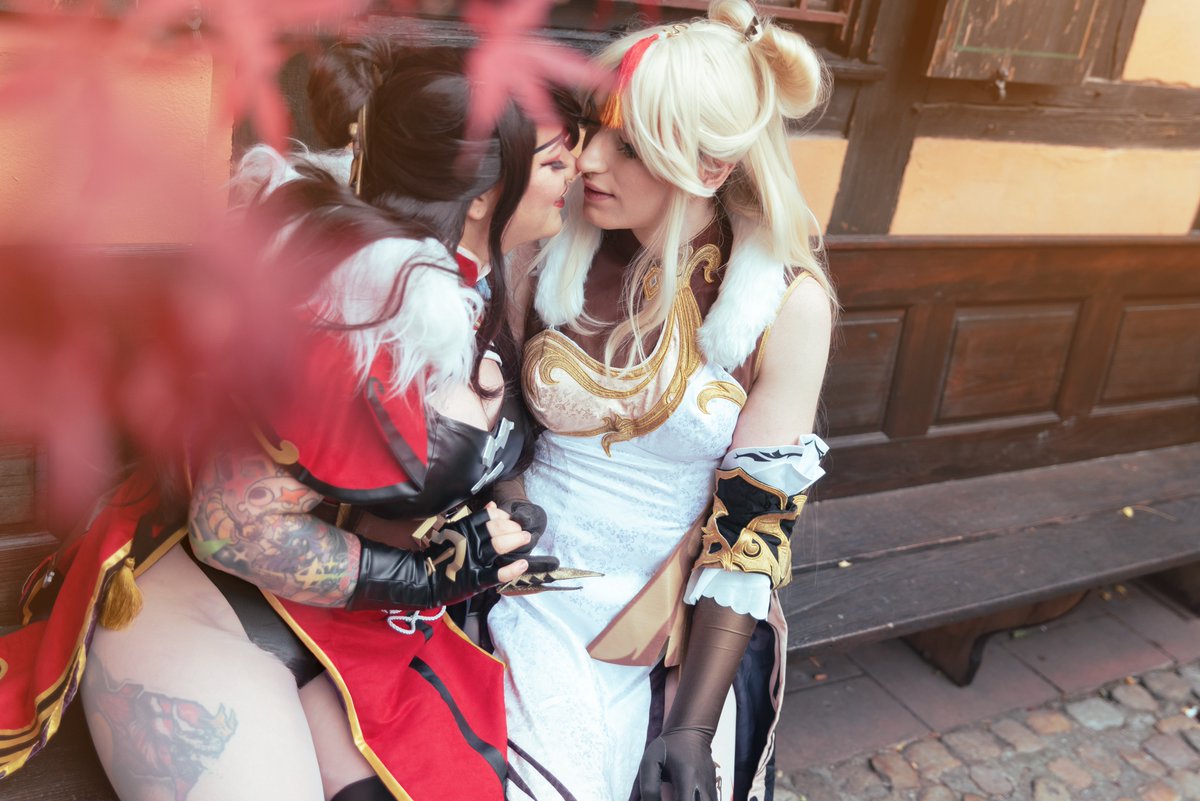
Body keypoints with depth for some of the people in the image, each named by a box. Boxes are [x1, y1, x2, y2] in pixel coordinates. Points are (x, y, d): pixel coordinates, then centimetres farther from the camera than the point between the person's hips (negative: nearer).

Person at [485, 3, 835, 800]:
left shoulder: (783, 302, -13)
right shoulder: (563, 255, -5)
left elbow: (756, 527, -12)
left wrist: (694, 722, -13)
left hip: (689, 635, -1)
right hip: (537, 606, 2)